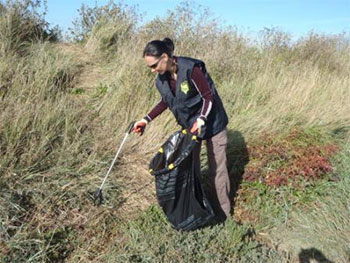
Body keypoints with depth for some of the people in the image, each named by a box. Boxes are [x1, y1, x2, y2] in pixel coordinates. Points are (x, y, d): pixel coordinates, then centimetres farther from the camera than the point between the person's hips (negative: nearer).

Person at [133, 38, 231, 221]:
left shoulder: (191, 69, -28)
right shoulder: (162, 78, -7)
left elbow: (209, 97, -22)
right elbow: (165, 101, 9)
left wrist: (202, 119, -36)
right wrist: (147, 119, 0)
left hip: (211, 122, -6)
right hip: (188, 124, 6)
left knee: (217, 168, 4)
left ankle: (221, 213, 19)